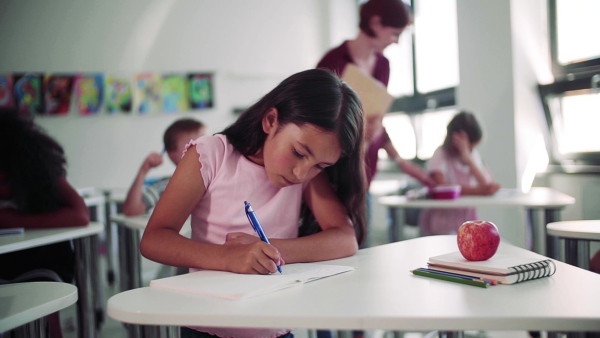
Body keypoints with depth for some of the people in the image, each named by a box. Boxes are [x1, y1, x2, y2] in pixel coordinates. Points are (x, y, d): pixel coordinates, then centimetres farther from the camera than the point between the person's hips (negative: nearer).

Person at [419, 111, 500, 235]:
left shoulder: (473, 154, 6)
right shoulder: (441, 154, -9)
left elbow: (487, 185, -9)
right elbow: (440, 186, -26)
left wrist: (468, 158, -19)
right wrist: (476, 190, -32)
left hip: (467, 220, 5)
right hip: (443, 223, -5)